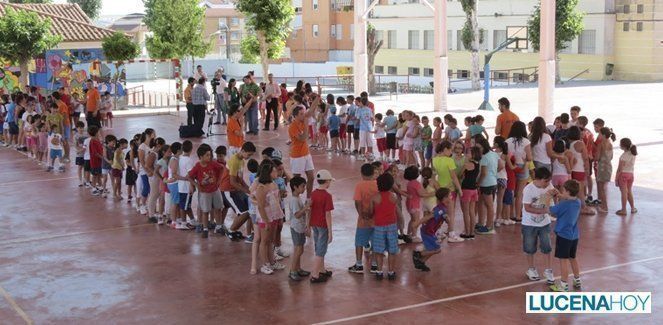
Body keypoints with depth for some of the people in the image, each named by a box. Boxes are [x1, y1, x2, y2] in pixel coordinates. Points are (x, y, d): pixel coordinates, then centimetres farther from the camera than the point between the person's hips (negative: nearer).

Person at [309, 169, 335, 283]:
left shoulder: (313, 194, 1)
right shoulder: (327, 196, -18)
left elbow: (309, 210, 6)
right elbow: (327, 215, -18)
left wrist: (308, 224, 17)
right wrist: (330, 232, -14)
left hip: (314, 225, 7)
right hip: (323, 226, -7)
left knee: (319, 249, 21)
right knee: (320, 251, 1)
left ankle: (322, 270, 36)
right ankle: (315, 276, 2)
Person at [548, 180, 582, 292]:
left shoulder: (563, 204, -21)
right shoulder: (578, 202, 1)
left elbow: (549, 210, -10)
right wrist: (562, 198, 7)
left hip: (564, 235, -8)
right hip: (574, 235, 8)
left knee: (563, 260, 0)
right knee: (572, 258, 22)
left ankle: (563, 285, 5)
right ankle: (577, 280, 33)